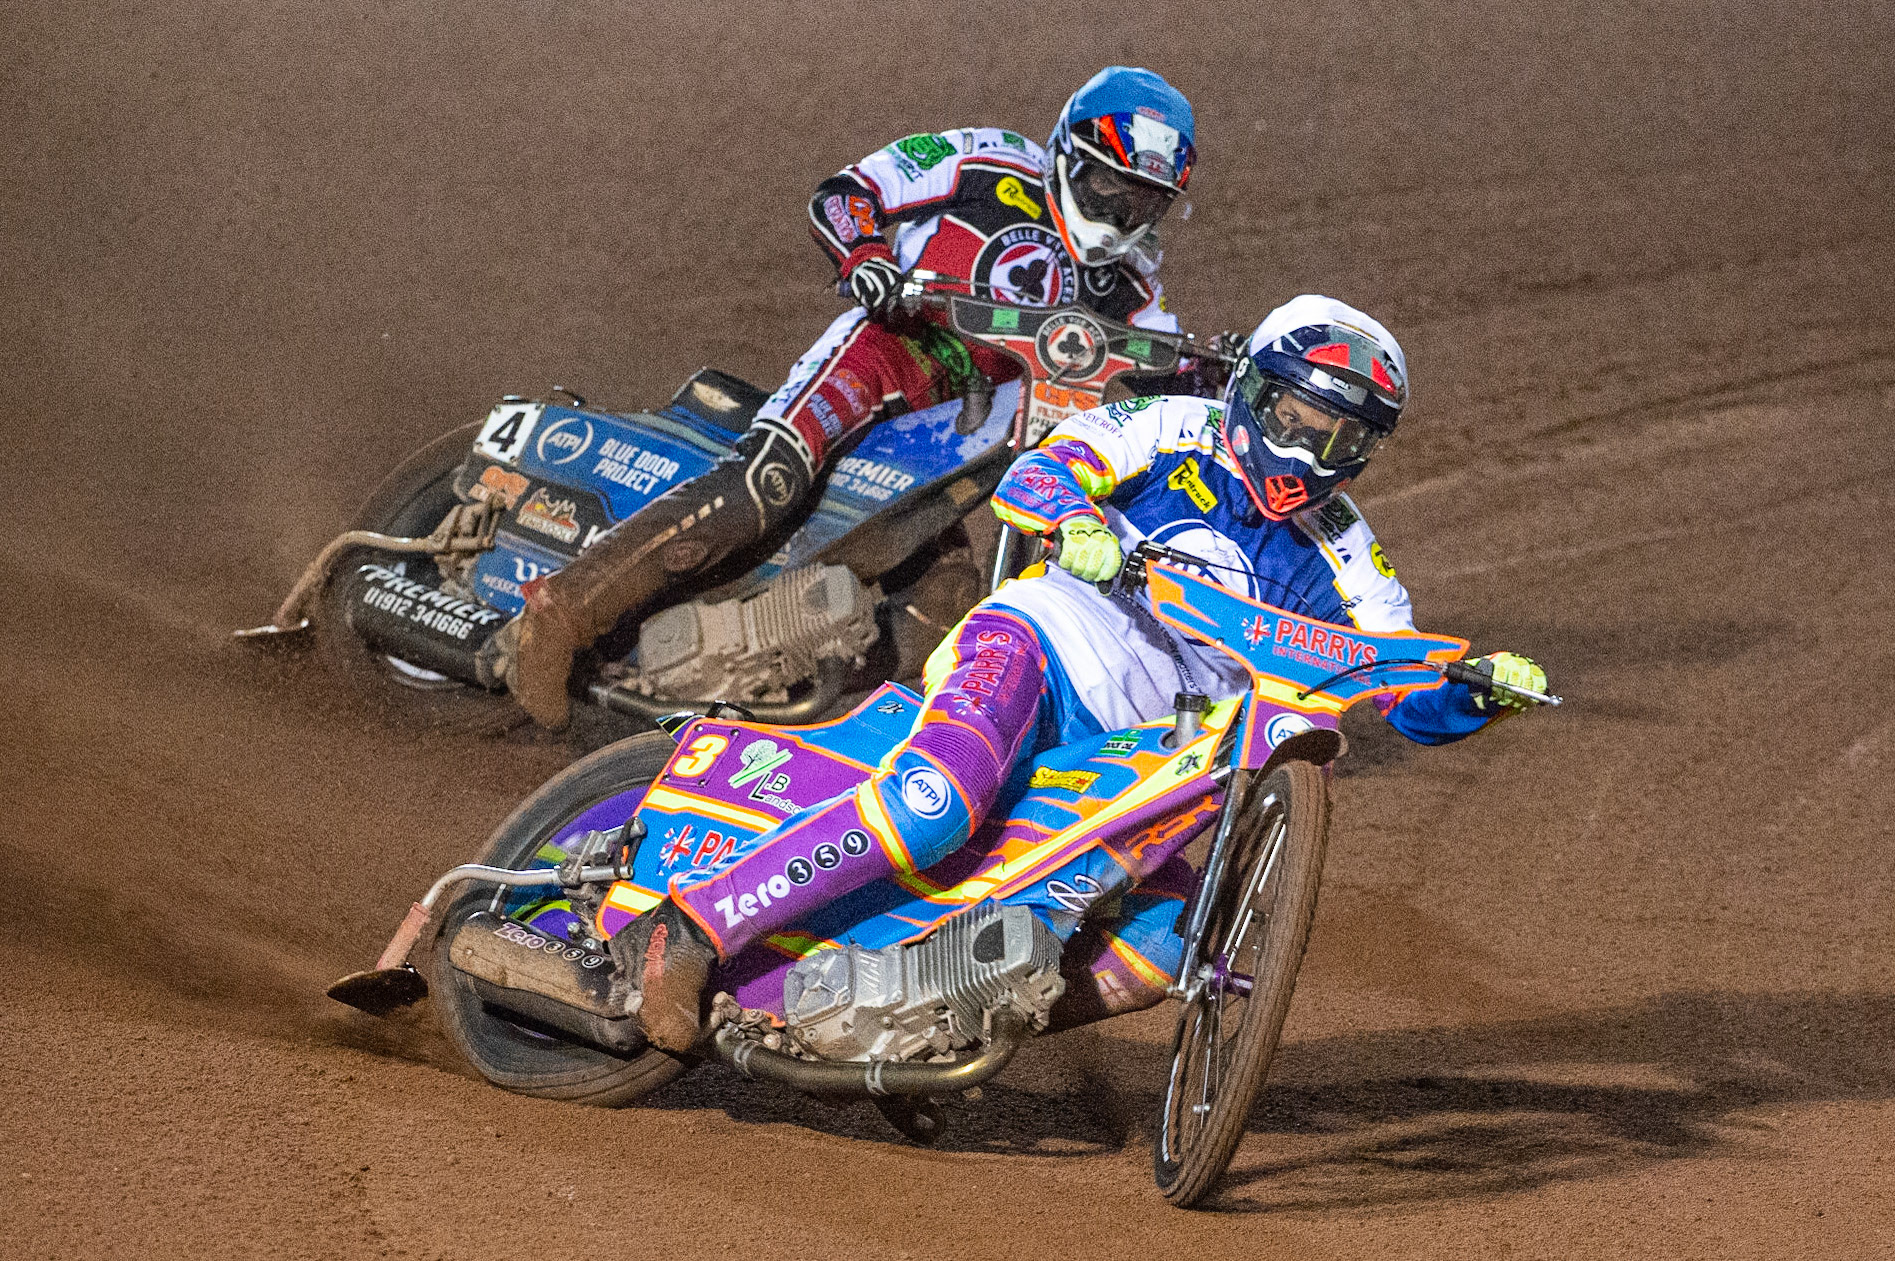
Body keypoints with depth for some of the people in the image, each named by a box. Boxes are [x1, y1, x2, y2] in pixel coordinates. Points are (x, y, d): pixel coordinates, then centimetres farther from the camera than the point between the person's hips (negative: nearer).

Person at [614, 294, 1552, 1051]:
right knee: (936, 803, -35)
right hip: (1042, 644, -5)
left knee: (1178, 950, -17)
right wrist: (1078, 528, -25)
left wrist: (1483, 689, -10)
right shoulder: (1175, 433, 8)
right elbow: (1031, 477, -3)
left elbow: (1414, 699, 13)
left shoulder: (1342, 562, 17)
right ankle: (687, 927, -34)